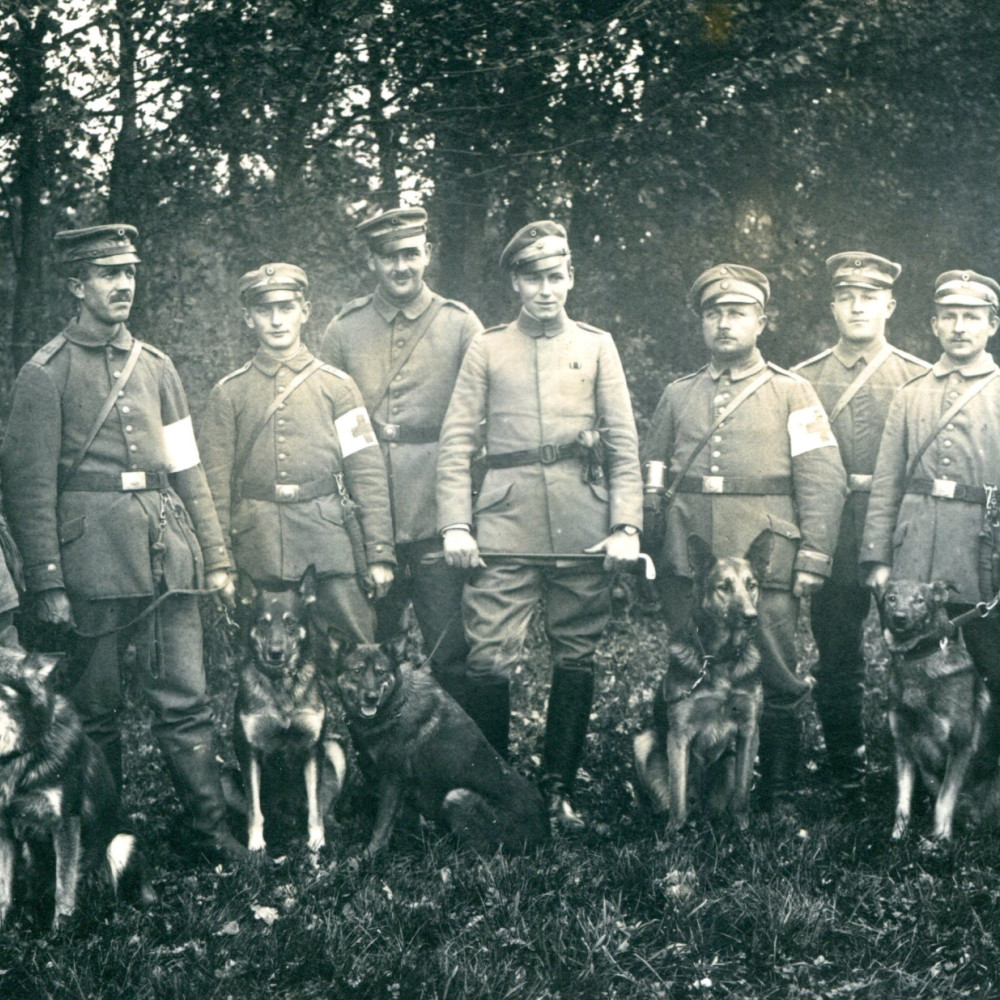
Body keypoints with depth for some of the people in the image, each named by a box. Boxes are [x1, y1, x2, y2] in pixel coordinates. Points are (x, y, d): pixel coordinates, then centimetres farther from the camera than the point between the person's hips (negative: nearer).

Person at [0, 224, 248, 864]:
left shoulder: (156, 366, 15)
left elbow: (188, 469, 17)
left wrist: (216, 559, 12)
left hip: (169, 557, 4)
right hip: (95, 561, -4)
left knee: (186, 701, 3)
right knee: (96, 708, 5)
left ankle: (212, 834, 10)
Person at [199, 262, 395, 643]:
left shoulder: (336, 386, 9)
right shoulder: (228, 394, 10)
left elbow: (367, 473, 5)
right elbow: (216, 483, 7)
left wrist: (379, 553, -1)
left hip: (330, 543, 0)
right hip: (258, 548, 0)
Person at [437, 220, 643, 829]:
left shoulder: (597, 346, 12)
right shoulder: (487, 350, 10)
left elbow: (624, 443, 7)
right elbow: (457, 443, 6)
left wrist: (626, 526, -3)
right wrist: (455, 526, -5)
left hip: (583, 522, 1)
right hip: (505, 521, -1)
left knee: (576, 655, 5)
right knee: (490, 655, -9)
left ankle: (560, 786, 17)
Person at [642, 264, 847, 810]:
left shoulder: (792, 393, 6)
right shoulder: (677, 395, 16)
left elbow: (824, 479, 0)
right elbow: (650, 474, 19)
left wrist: (814, 558, -8)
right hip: (686, 562, 3)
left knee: (776, 679, -1)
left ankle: (778, 798, 12)